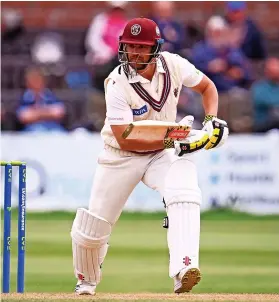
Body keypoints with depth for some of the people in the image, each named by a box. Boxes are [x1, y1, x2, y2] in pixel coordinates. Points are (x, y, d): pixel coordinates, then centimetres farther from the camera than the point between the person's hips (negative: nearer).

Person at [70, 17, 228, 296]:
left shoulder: (173, 65, -13)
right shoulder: (118, 84, -25)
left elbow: (207, 87, 7)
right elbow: (125, 140, -27)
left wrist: (212, 121, -10)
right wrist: (172, 142, -32)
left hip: (162, 151, 2)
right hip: (120, 156, -2)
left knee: (185, 191, -31)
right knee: (91, 230, 1)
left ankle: (183, 269, -43)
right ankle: (86, 282, 34)